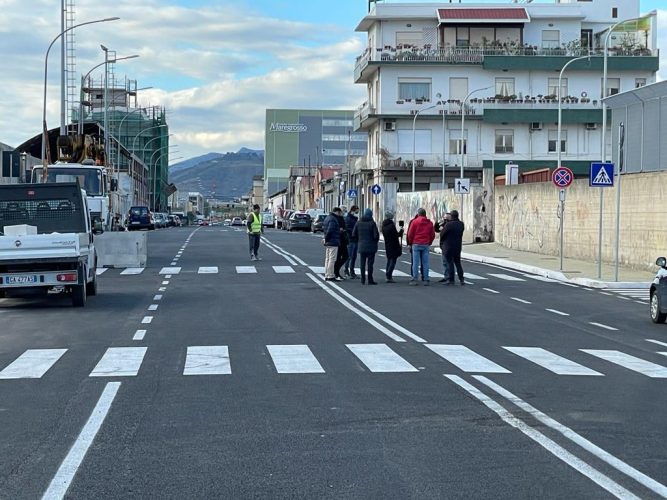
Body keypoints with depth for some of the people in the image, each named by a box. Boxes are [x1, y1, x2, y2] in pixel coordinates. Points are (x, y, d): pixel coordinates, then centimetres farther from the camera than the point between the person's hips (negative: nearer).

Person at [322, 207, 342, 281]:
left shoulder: (327, 218, 16)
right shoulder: (333, 219, -16)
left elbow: (323, 229, 20)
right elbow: (329, 230, -23)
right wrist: (326, 239, -13)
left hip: (327, 243, 10)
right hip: (333, 242, -10)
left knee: (327, 259, 13)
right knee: (332, 259, -7)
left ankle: (326, 275, 18)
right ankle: (330, 276, -7)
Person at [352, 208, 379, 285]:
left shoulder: (359, 223, 2)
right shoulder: (372, 223, -12)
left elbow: (354, 234, 3)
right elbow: (376, 235, -15)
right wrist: (376, 240, 6)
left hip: (361, 246, 4)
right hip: (371, 247, -4)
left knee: (362, 263, 9)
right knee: (370, 263, 1)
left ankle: (363, 280, 9)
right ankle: (370, 280, 1)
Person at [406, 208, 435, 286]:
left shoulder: (415, 222, -4)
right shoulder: (430, 223, 6)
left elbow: (410, 234, -3)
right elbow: (433, 235, 9)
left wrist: (411, 242, 12)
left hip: (416, 244, -3)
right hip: (426, 245, 3)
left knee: (415, 263, -1)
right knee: (425, 263, 4)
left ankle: (414, 279, -4)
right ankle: (426, 280, 3)